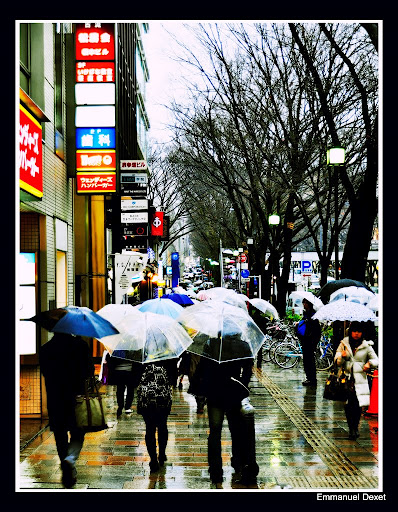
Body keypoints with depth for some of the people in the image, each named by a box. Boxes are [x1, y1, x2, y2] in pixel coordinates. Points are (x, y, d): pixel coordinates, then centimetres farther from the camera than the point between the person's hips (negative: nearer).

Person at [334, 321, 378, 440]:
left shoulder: (366, 346, 6)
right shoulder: (343, 344, 7)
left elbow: (376, 360, 13)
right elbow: (337, 362, 8)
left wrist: (369, 363, -9)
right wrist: (342, 357, -14)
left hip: (360, 378, 0)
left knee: (358, 405, -6)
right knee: (348, 405, -6)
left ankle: (355, 428, 15)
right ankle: (351, 429, 7)